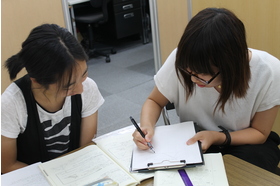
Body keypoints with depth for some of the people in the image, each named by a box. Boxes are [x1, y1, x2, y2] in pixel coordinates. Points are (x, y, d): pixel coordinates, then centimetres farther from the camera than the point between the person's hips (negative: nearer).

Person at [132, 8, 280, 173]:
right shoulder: (181, 60, -25)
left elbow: (259, 133, -11)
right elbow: (154, 101, -6)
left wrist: (218, 137, -28)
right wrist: (147, 126, -28)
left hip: (244, 141, 0)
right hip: (193, 138, 1)